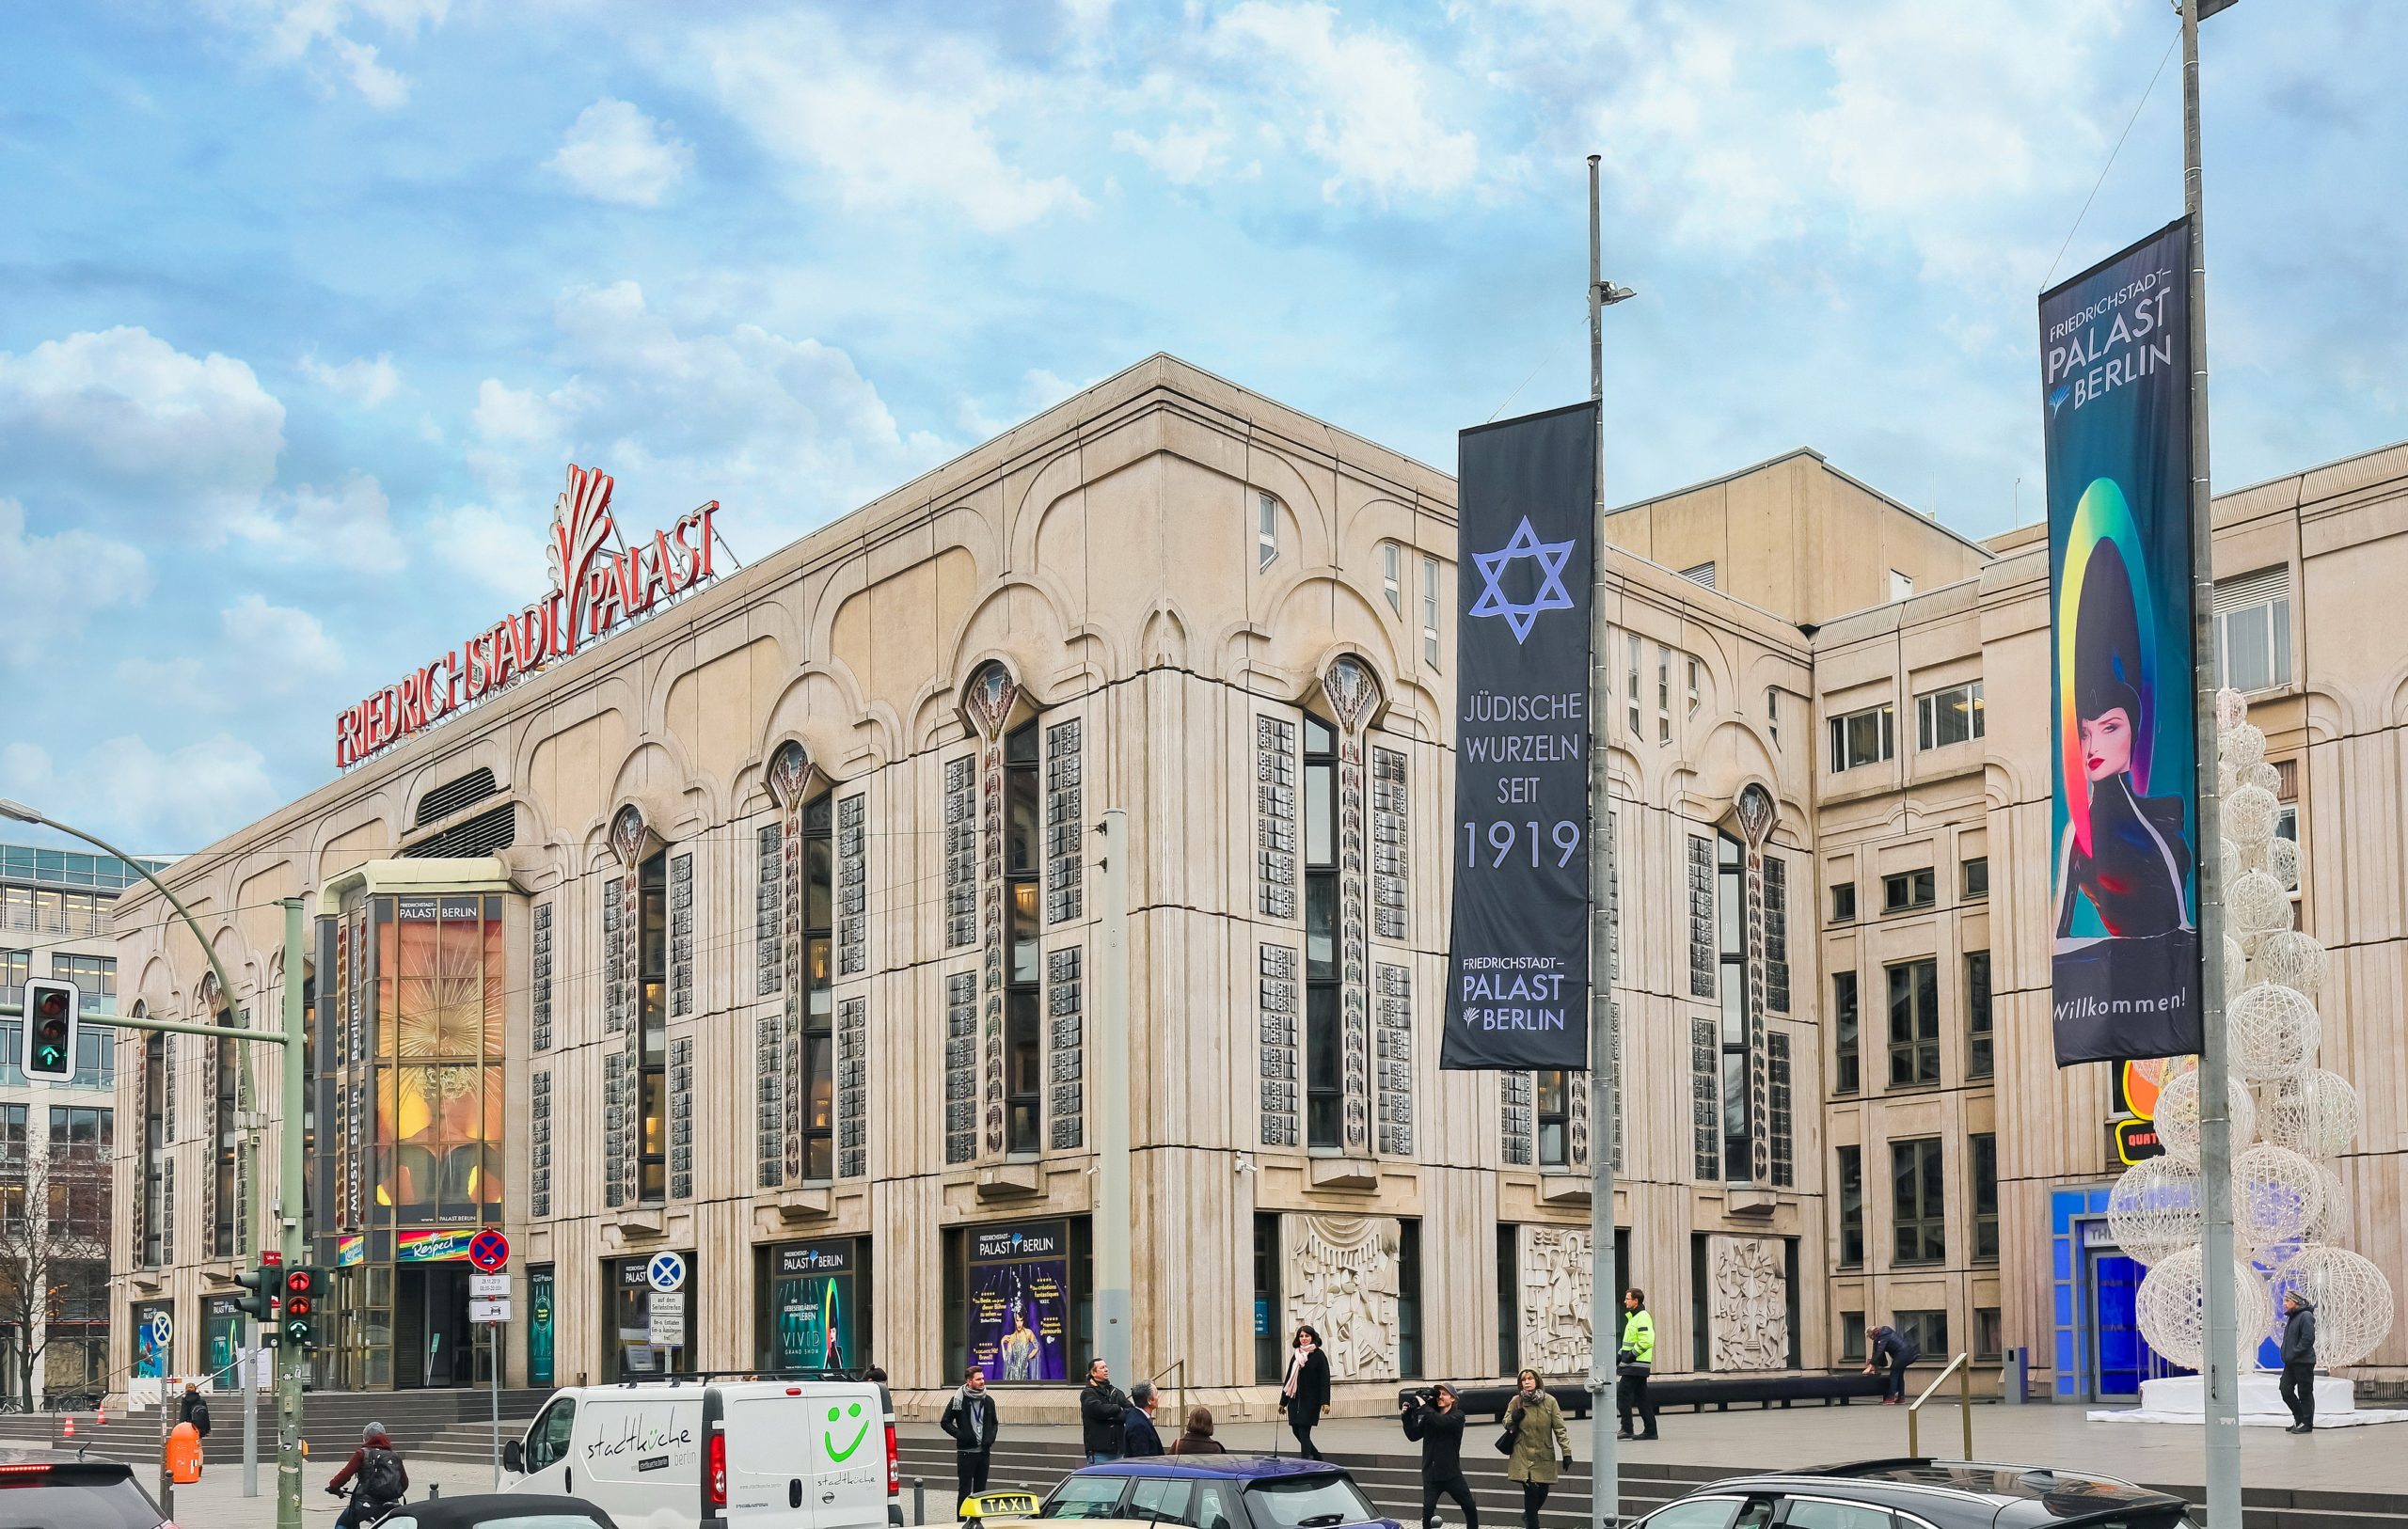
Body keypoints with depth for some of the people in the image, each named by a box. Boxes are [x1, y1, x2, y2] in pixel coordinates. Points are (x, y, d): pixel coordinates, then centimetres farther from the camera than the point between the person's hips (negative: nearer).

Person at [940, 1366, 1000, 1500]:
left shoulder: (988, 1401, 8)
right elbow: (945, 1422, -2)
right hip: (966, 1452, -5)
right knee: (965, 1489, -2)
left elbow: (993, 1423, 20)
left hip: (984, 1452, 5)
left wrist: (991, 1437, 1)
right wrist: (960, 1435, -14)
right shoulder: (959, 1400, -7)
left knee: (981, 1489, 11)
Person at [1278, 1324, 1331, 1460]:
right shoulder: (1296, 1355, 10)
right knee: (1296, 1430, 10)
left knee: (1304, 1431, -7)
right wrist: (1283, 1401, 15)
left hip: (1310, 1401, -6)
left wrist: (1325, 1402, -18)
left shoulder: (1319, 1355, -6)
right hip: (1295, 1399, 6)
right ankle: (1316, 1456, 29)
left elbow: (1325, 1380, -10)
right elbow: (1289, 1379, 14)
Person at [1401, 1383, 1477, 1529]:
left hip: (1451, 1473, -2)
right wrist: (1407, 1416, -9)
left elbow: (1441, 1422, -25)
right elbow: (1413, 1435, 3)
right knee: (1428, 1509, -11)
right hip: (1431, 1474, 2)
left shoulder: (1457, 1416, -6)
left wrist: (1424, 1407, -21)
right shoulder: (1429, 1416, 8)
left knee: (1470, 1507, 4)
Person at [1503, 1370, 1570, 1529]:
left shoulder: (1550, 1401, -6)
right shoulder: (1517, 1401, -2)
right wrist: (1514, 1418, -14)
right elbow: (1506, 1424, 9)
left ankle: (1528, 1515, 37)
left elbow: (1560, 1429, -5)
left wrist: (1566, 1452, -12)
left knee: (1542, 1493, 6)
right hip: (1523, 1455, -1)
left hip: (1544, 1456, 1)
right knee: (1531, 1491, -14)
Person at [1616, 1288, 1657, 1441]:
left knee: (1622, 1394, -12)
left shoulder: (1643, 1317, -13)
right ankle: (1650, 1430, 13)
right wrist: (1620, 1355, 16)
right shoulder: (1633, 1317, 19)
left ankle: (1627, 1429, -11)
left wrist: (1632, 1354, -21)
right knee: (1641, 1397, 11)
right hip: (1636, 1366, 10)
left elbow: (1646, 1341, -24)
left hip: (1636, 1365, -10)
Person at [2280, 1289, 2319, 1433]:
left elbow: (2308, 1339, -19)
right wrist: (2286, 1354, 10)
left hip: (2303, 1362, -9)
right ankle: (2299, 1419, 21)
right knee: (2286, 1391, 8)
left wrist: (2293, 1354, -19)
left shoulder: (2305, 1316, -12)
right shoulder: (2292, 1317, 17)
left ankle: (2307, 1423, 7)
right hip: (2291, 1362, 9)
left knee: (2305, 1393, -1)